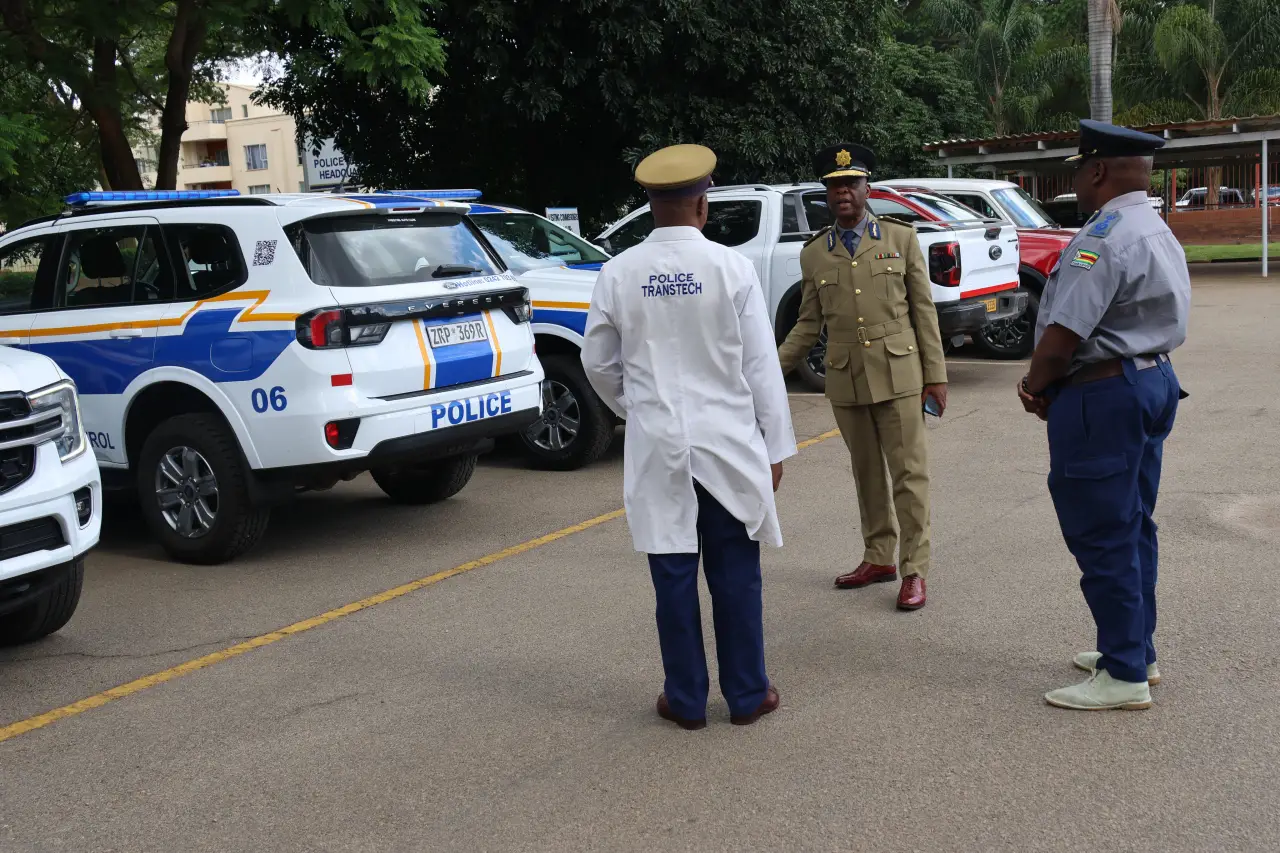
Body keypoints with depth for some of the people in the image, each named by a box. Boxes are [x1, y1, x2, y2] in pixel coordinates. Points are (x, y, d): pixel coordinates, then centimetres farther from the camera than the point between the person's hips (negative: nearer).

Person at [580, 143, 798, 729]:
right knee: (735, 573, 9)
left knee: (674, 574, 8)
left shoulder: (619, 274, -2)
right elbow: (761, 364, -5)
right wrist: (775, 446, 3)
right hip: (728, 444, -1)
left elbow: (598, 363, 8)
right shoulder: (730, 268, -7)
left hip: (657, 447, 1)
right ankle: (747, 695, 19)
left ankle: (686, 700, 17)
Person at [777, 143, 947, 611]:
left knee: (909, 472, -3)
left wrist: (935, 375, -2)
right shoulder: (814, 253, 8)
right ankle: (878, 559, 25)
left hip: (897, 375, -3)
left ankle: (915, 570, 3)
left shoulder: (900, 238, 2)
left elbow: (924, 310, 2)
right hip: (845, 382, 3)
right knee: (866, 475, 12)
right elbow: (809, 323, 12)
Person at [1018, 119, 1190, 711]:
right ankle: (1137, 651, 30)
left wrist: (1035, 386, -4)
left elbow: (1062, 336, -24)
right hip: (1154, 380, 11)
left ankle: (1124, 676, 5)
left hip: (1102, 397, -11)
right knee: (1132, 528, 18)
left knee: (1103, 538, -2)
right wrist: (1053, 387, 8)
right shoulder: (1160, 234, 14)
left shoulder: (1103, 238, -20)